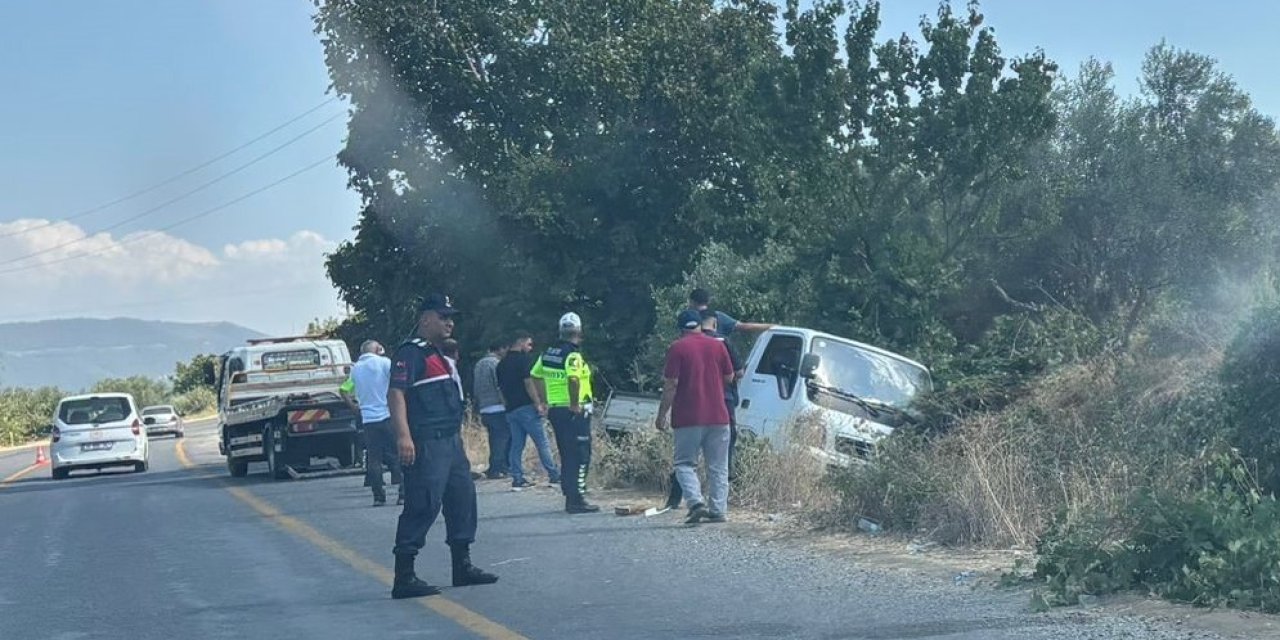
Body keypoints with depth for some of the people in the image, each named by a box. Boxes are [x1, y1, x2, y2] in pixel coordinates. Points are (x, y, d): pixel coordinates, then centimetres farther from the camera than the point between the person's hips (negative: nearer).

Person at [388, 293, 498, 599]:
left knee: (463, 497, 14)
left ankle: (463, 566, 24)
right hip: (425, 444, -10)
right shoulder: (411, 352, -11)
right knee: (422, 505, -12)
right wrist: (403, 435, -30)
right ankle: (404, 578, -10)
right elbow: (396, 394, -21)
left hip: (450, 442, 10)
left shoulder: (438, 355, 21)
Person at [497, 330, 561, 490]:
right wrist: (538, 404, -12)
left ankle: (517, 479, 3)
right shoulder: (522, 359, -8)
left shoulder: (502, 364, 16)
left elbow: (500, 388, 18)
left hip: (511, 409, 7)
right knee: (542, 443, -2)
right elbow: (528, 383, -14)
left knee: (516, 445, 7)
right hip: (526, 407, -7)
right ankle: (554, 475, 0)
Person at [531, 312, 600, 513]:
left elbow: (534, 377, 19)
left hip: (555, 410, 8)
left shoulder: (547, 354, 10)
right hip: (575, 412, -8)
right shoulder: (573, 355, -15)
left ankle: (570, 497, 21)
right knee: (580, 457, -4)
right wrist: (575, 404, -21)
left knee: (567, 456, 16)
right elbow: (573, 379, -32)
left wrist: (543, 401, 22)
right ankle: (576, 500, -6)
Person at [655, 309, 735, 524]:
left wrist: (662, 415, -3)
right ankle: (718, 510, 7)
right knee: (718, 466, 10)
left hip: (688, 418, -3)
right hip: (718, 416, 3)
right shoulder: (717, 345, 5)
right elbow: (729, 377, 13)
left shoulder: (678, 348, -6)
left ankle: (696, 502, -14)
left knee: (685, 463, 4)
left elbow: (671, 385, -9)